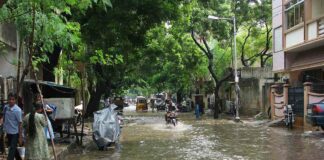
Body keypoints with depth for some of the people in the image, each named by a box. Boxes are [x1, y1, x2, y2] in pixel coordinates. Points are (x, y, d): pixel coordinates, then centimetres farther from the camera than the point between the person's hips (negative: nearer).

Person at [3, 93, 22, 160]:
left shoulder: (17, 110, -19)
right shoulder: (5, 107, -2)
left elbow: (20, 123, -15)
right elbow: (4, 118, 12)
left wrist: (20, 137, -15)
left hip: (15, 133, -6)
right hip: (8, 132, 6)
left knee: (12, 150, -7)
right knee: (12, 148, 20)